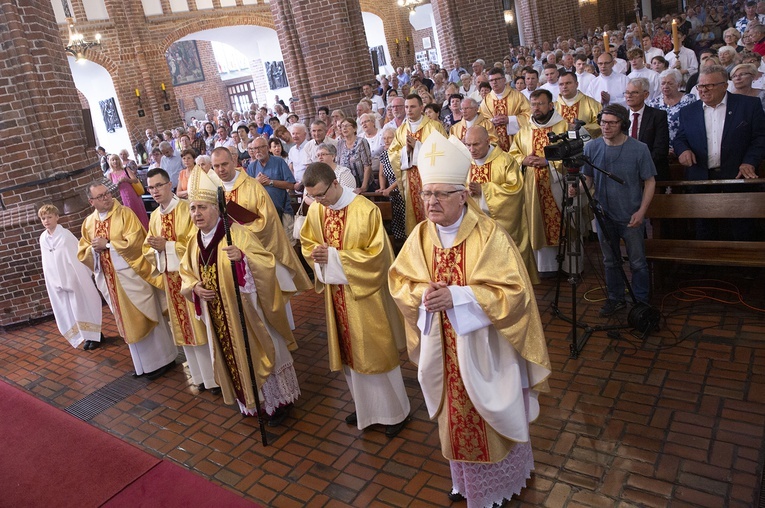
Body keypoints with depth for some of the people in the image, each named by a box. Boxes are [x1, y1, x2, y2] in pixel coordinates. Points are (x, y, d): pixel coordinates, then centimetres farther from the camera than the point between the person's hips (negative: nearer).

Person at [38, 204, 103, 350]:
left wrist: (84, 276, -10)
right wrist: (52, 280, 8)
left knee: (83, 305, 1)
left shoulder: (65, 234, -10)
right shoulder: (43, 238, 4)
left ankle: (96, 335, 13)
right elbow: (47, 262, 10)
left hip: (74, 277, -5)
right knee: (68, 310, 9)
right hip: (57, 280, 5)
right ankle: (87, 336, 21)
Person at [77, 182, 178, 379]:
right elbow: (82, 253, 10)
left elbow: (134, 242, -19)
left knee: (146, 318, 2)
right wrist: (94, 249, -10)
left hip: (132, 276, -6)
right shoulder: (88, 223, 9)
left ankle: (162, 360, 15)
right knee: (128, 322, 14)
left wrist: (107, 244, -15)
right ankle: (143, 364, 26)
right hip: (110, 280, 6)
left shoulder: (125, 213, -8)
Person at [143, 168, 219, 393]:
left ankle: (216, 376, 11)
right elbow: (148, 250, 14)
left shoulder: (187, 209, -10)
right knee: (184, 328, 11)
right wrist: (155, 249, -9)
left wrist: (167, 245, -18)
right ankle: (201, 376, 24)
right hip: (170, 278, 6)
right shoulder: (154, 216, 10)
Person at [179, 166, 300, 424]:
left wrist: (242, 257, -41)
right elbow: (186, 273, 14)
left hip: (245, 311, -6)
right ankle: (250, 401, 39)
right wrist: (195, 288, -7)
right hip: (218, 316, 7)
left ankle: (279, 401, 26)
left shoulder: (237, 234, -18)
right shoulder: (195, 242, 3)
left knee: (261, 352, 6)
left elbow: (267, 262, -24)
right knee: (234, 357, 19)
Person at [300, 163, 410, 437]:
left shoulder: (366, 210, -20)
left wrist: (334, 256, -22)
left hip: (365, 291, -5)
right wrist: (317, 253, -13)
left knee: (376, 350, 6)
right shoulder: (315, 210, -3)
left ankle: (396, 411, 26)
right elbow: (307, 243, 11)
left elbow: (378, 255, -19)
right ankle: (365, 406, 37)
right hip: (336, 292, 6)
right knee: (349, 350, 16)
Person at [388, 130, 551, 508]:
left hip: (482, 346, -4)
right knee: (456, 416, 19)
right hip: (442, 347, 4)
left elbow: (514, 291, -20)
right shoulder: (421, 236, -2)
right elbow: (398, 281, 5)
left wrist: (457, 295, -26)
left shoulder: (489, 235, -18)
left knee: (492, 416, 13)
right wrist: (422, 293, -17)